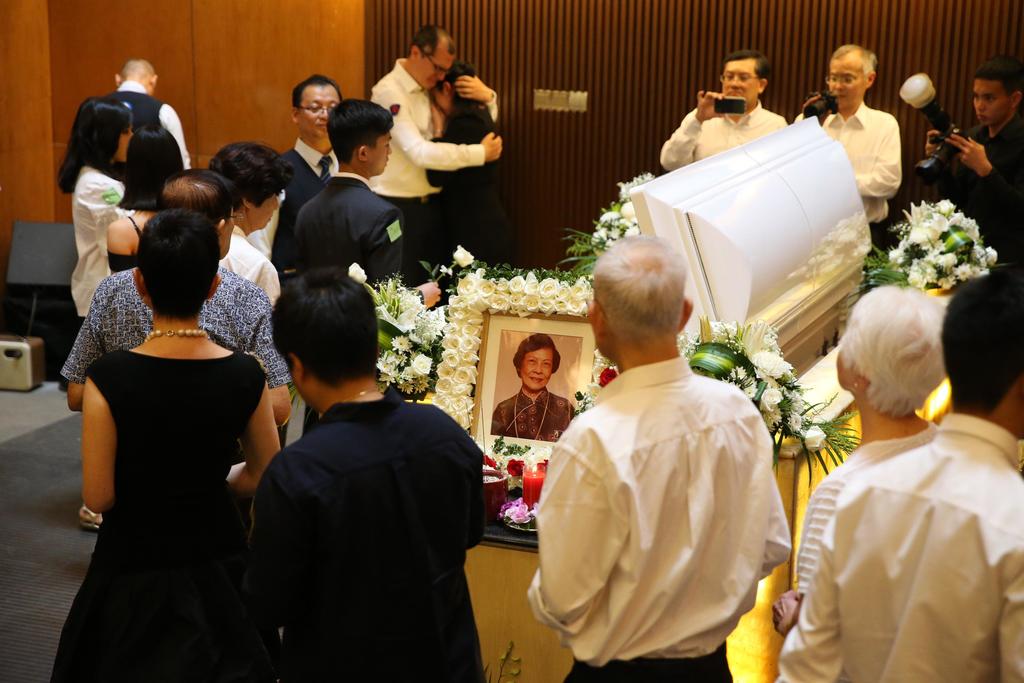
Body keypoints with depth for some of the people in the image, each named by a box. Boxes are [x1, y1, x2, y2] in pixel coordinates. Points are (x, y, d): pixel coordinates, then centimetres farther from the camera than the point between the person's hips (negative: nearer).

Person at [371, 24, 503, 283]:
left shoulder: (433, 88, 8)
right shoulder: (389, 92, -15)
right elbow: (420, 152, -25)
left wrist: (487, 96, -4)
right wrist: (480, 153, -19)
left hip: (434, 204, 7)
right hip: (397, 208, -7)